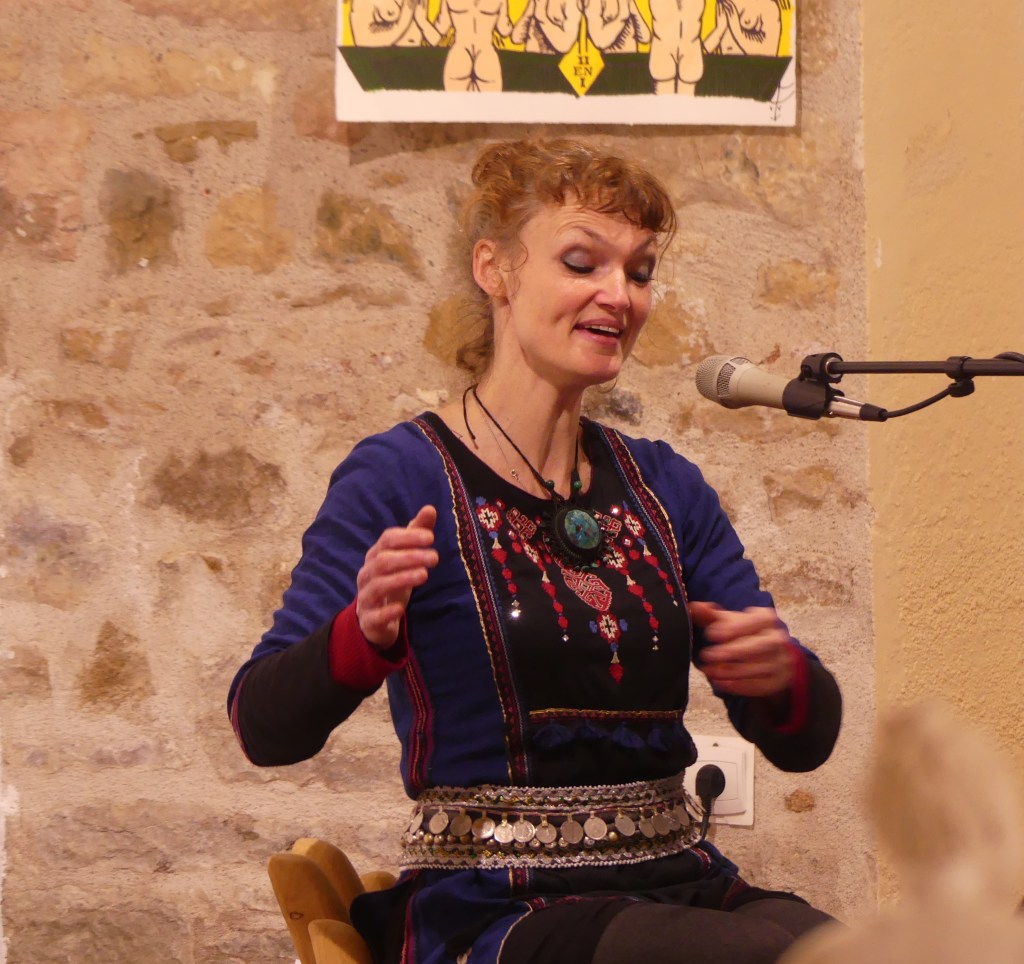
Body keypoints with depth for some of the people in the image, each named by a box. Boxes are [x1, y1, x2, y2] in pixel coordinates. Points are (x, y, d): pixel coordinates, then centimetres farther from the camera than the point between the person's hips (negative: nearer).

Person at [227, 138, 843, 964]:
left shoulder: (664, 487, 13)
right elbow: (265, 727, -12)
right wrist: (365, 636, -32)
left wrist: (780, 675, -12)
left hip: (678, 888, 6)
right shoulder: (403, 478, -3)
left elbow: (808, 739, 10)